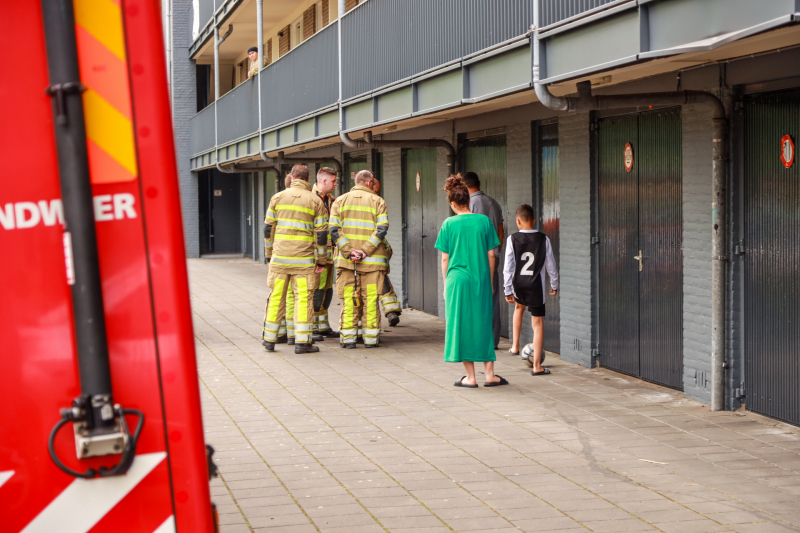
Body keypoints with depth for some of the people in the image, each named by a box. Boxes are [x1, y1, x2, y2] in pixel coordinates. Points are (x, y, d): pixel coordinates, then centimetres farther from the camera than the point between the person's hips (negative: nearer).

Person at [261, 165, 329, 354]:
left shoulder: (278, 198, 6)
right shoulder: (315, 201, 0)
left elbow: (268, 228, 8)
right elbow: (321, 233, -2)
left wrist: (269, 254, 17)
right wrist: (321, 260, 4)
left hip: (280, 257, 2)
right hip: (304, 259, -2)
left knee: (276, 297, 9)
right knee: (303, 298, 1)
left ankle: (269, 339, 16)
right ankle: (302, 341, -2)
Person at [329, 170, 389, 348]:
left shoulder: (340, 201, 10)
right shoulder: (378, 201, 4)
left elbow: (334, 229, -2)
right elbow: (382, 229, -9)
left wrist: (348, 250, -8)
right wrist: (365, 250, -12)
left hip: (346, 259, 2)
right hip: (372, 260, -2)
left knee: (348, 299, 4)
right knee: (370, 299, 3)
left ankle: (348, 337, 3)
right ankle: (370, 338, 4)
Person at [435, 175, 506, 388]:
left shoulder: (449, 224, -4)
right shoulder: (485, 221, 1)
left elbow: (445, 258, -1)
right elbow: (490, 255, 4)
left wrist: (446, 285, 9)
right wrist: (490, 282, 14)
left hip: (458, 280, -2)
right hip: (481, 280, 2)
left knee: (462, 326, 5)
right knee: (483, 324, 11)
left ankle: (470, 377, 7)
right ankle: (489, 374, 12)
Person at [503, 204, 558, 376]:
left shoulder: (512, 239, -6)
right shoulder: (543, 239, -4)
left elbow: (508, 267, -5)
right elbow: (551, 265, 3)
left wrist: (507, 290, 1)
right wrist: (554, 285, 18)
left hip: (518, 285, 1)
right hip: (536, 286, -1)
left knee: (519, 306, 34)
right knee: (538, 324, 3)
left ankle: (515, 346, 34)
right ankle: (537, 366, 1)